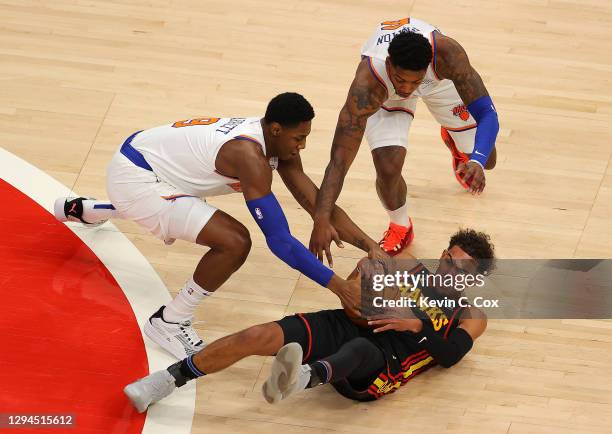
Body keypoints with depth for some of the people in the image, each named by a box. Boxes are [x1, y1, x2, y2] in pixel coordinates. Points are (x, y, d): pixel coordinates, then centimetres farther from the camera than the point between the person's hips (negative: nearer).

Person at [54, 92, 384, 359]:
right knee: (234, 243, -24)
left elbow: (318, 204, -1)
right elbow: (279, 240, -32)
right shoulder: (249, 156, -30)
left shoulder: (277, 142, -4)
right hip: (134, 177, -10)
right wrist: (334, 283, -31)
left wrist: (368, 245, -10)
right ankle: (169, 323, -6)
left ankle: (79, 209, 65)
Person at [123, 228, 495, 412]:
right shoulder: (410, 266, 25)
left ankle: (301, 378, -80)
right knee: (258, 336, -18)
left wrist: (418, 325, -16)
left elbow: (450, 355, -4)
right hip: (345, 325, 5)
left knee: (357, 348, -44)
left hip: (381, 362, -5)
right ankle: (166, 382, -13)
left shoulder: (471, 317, 15)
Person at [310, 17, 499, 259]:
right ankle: (400, 228, 12)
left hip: (439, 78, 2)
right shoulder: (368, 84, -46)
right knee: (388, 169, -23)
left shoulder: (446, 53, -45)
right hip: (384, 90, -2)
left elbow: (487, 113, -40)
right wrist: (321, 221, -57)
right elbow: (340, 159, -46)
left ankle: (451, 139, 46)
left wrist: (477, 162, -60)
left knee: (486, 160, 7)